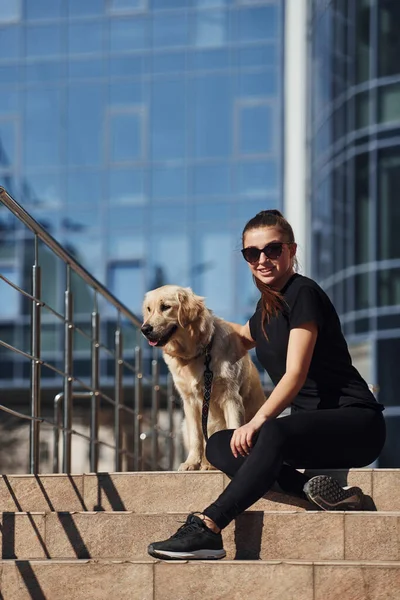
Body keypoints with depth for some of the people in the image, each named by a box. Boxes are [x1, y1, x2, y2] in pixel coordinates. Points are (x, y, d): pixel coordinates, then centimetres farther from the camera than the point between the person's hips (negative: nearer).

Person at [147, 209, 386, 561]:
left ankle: (208, 528, -41)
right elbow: (245, 337, 41)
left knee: (274, 434, -37)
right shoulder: (269, 306, 14)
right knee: (220, 446, -7)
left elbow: (296, 374, -21)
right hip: (314, 426, 9)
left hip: (355, 421, -9)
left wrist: (258, 420, -33)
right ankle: (310, 487, -25)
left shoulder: (303, 293, -11)